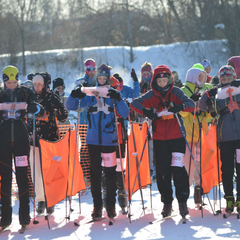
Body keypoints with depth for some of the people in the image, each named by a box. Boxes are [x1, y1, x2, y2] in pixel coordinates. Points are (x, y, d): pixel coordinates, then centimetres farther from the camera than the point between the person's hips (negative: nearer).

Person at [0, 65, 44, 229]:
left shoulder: (25, 93, 5)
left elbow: (39, 109, -3)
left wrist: (30, 107, -24)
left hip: (21, 138, -1)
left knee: (22, 176, -4)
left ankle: (24, 215, 0)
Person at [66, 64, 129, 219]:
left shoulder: (113, 94, 3)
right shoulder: (89, 95, 7)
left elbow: (125, 114, -5)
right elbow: (71, 106, 6)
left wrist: (119, 99, -20)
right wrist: (74, 96, -14)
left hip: (109, 139, -2)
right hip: (93, 140, 2)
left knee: (110, 172, -2)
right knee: (95, 173, 4)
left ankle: (111, 205, 9)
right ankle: (97, 205, 12)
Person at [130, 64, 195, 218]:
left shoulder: (176, 92, 1)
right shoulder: (151, 95, 5)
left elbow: (191, 105, -9)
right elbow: (135, 103, -3)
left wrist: (180, 107, -30)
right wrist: (146, 111, -21)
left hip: (177, 137, -2)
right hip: (159, 138, 2)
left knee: (178, 168, -11)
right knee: (163, 171, 3)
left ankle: (182, 201, -2)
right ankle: (167, 202, 14)